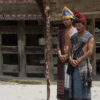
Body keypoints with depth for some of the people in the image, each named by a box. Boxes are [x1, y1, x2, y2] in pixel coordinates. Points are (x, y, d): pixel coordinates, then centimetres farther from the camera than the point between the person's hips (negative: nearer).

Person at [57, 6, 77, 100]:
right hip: (62, 59, 5)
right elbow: (58, 45, 12)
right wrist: (60, 55, -6)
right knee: (62, 80, 5)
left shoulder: (76, 32, -2)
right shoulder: (61, 32, 13)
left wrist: (67, 55, -14)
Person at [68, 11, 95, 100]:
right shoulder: (73, 37, 13)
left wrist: (78, 61, -17)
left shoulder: (90, 37, -2)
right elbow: (70, 50, 10)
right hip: (74, 66, 5)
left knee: (84, 87, -3)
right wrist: (70, 59, -11)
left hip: (84, 65, -5)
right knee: (74, 87, 6)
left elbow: (90, 52, -13)